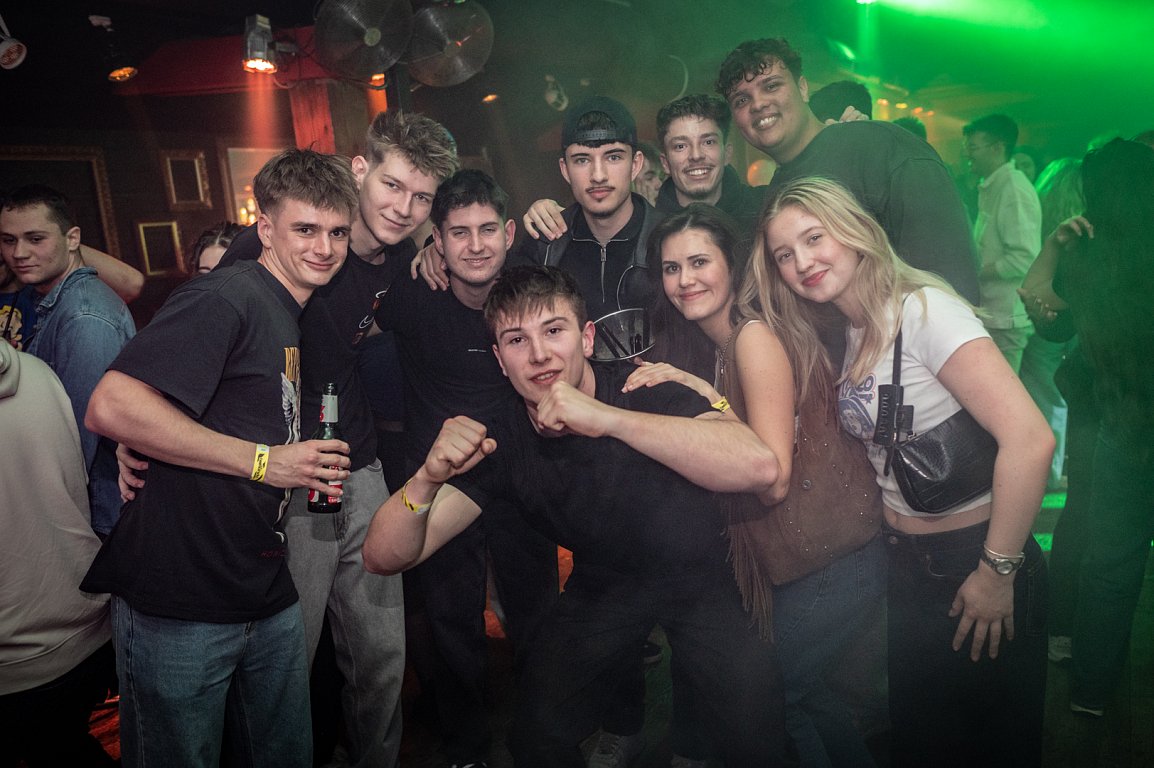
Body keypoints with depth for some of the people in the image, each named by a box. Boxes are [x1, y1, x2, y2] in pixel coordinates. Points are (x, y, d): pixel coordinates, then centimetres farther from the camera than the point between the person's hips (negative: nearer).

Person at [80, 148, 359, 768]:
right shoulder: (227, 297, -16)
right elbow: (111, 407, -27)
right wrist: (263, 461, -22)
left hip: (268, 598, 8)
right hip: (177, 609, -8)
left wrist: (310, 469, 5)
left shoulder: (292, 316, 13)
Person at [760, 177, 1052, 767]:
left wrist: (998, 571, -20)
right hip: (905, 564, 7)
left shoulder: (923, 308, -20)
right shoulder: (852, 332, 5)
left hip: (972, 559, -6)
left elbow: (1030, 440, -27)